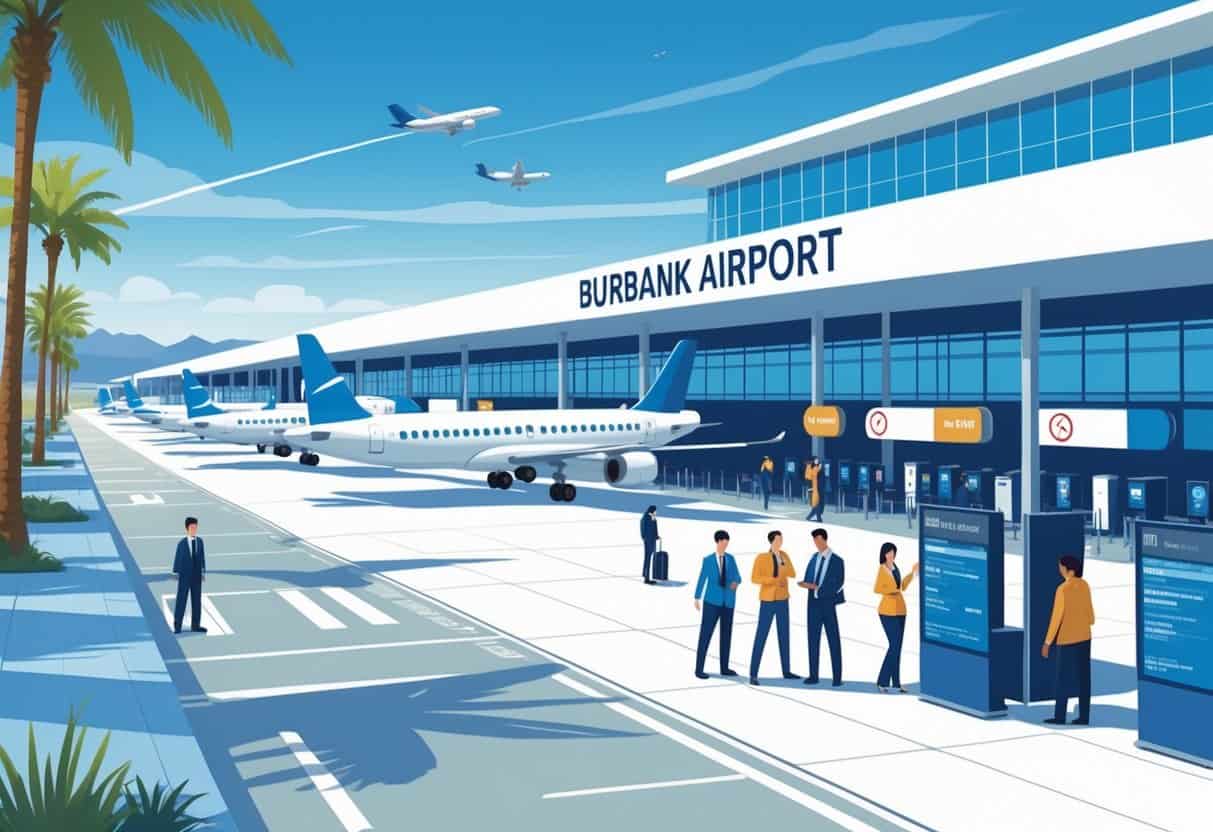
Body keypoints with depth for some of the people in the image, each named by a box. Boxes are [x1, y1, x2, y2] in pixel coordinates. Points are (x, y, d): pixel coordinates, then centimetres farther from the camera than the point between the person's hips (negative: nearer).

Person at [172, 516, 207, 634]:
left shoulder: (200, 541, 1)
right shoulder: (181, 543, -9)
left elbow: (202, 557, 5)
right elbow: (178, 558, -6)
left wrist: (203, 572, 6)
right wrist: (176, 572, -6)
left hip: (197, 575, 4)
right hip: (184, 576, -4)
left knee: (197, 600, 8)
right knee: (181, 600, 0)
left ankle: (195, 625, 15)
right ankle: (177, 625, 7)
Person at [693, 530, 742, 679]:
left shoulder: (731, 559, 6)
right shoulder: (708, 560, -3)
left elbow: (738, 577, 6)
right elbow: (702, 579, 2)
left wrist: (736, 583, -18)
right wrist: (697, 598, 4)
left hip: (728, 602, 4)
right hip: (712, 601, -4)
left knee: (726, 634, 10)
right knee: (705, 634, -5)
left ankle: (724, 668, 21)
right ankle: (699, 669, -1)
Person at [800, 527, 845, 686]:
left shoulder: (837, 561, -4)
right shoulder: (814, 558, 13)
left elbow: (837, 585, -12)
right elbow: (808, 579, 12)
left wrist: (817, 588, -17)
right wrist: (808, 584, -11)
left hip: (828, 603, -5)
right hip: (813, 603, 5)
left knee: (834, 640, -1)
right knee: (813, 639, 6)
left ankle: (837, 677, 3)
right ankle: (813, 676, 11)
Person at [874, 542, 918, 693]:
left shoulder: (895, 567, 11)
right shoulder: (882, 569, -11)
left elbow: (902, 586, 18)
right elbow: (877, 589, -20)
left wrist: (912, 572, 17)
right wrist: (892, 591, -28)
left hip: (899, 611, 8)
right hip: (888, 612, -8)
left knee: (897, 647, 8)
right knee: (894, 646, -11)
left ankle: (896, 682, 13)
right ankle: (882, 682, -4)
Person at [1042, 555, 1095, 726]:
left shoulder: (1063, 589, -17)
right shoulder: (1084, 585, 2)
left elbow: (1056, 617, -15)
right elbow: (1090, 610, 11)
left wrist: (1047, 642, -10)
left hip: (1067, 639, -6)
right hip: (1084, 637, 6)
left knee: (1063, 678, 1)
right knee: (1084, 678, 8)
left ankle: (1059, 717, 3)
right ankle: (1084, 716, 10)